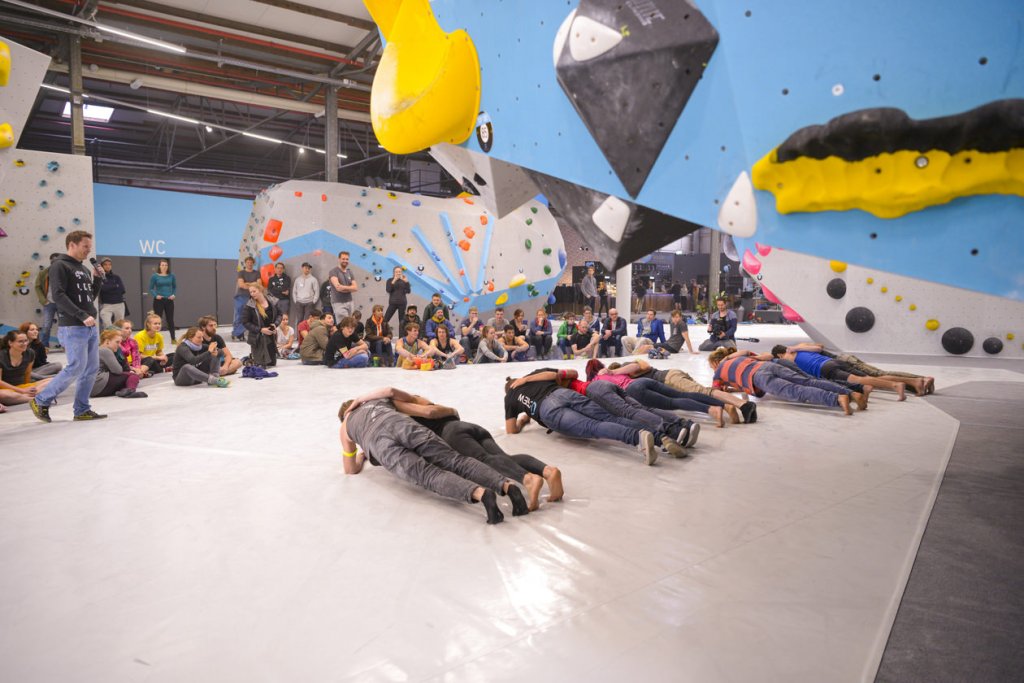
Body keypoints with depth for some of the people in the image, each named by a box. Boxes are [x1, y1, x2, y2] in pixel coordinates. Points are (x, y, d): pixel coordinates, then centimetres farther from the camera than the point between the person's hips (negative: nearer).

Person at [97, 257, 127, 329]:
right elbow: (102, 288, -14)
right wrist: (115, 286, -7)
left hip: (119, 305, 3)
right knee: (107, 325, -19)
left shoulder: (116, 277, 11)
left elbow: (122, 289, -1)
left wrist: (107, 288, -4)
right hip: (106, 305, -3)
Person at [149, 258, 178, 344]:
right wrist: (156, 295, -17)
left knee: (170, 319, 9)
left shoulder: (171, 276, 3)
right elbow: (151, 289, 0)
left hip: (169, 300, 2)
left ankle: (173, 339, 18)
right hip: (158, 301, -2)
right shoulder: (154, 276, -4)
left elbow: (175, 287, 12)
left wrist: (173, 295, -4)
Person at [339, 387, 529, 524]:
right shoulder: (385, 400, 44)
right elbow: (428, 411, 31)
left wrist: (361, 456, 65)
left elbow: (351, 470, 45)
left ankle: (480, 493, -48)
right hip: (406, 426, 2)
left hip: (380, 442, -2)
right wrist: (452, 411, 46)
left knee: (429, 475, -19)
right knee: (456, 462, -12)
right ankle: (507, 485, -38)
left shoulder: (344, 427, 40)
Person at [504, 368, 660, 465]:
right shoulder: (537, 372, 41)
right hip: (564, 394, 4)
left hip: (548, 409, -4)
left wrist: (522, 420, 48)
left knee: (593, 427, -24)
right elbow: (572, 373, 37)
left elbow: (511, 430, 28)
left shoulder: (509, 397, 33)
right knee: (611, 418, -12)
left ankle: (637, 437, -53)